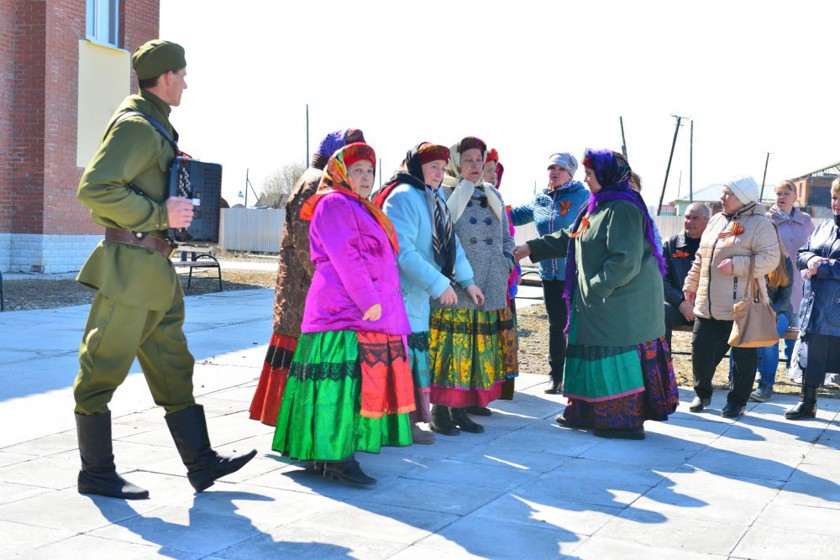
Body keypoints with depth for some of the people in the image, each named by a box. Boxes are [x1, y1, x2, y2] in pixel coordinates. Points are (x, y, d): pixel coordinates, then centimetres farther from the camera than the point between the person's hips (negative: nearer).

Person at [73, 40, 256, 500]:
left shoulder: (154, 125, 18)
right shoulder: (136, 125, -13)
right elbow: (94, 189, -23)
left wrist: (177, 207, 14)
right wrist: (159, 215, -22)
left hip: (154, 271, 11)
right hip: (129, 268, -11)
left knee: (173, 366, 12)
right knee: (103, 370, 0)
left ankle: (201, 462, 20)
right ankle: (96, 473, 10)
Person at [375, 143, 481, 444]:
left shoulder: (435, 199, 15)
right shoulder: (402, 196, -15)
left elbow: (451, 242, 17)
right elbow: (403, 251, -23)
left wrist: (466, 280, 8)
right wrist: (439, 284, -21)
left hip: (422, 294, 9)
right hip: (402, 293, -9)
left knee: (417, 351, 13)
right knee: (404, 352, -6)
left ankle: (414, 415, 22)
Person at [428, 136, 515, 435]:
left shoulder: (493, 197, 17)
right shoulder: (442, 195, -2)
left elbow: (506, 239, 25)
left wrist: (505, 266, 11)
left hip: (489, 292, 6)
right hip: (453, 292, -6)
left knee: (480, 351, 7)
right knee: (449, 349, -4)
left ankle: (460, 409, 17)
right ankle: (440, 410, 7)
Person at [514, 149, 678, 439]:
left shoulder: (623, 208, -18)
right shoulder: (599, 205, 14)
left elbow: (626, 261, -24)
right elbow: (570, 238, 24)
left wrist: (596, 288, -20)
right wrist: (532, 248, 23)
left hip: (622, 301, -10)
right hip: (599, 298, 10)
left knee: (617, 358, -4)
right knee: (591, 355, 15)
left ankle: (627, 422, 6)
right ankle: (586, 413, 26)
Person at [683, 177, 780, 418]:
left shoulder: (760, 224, -7)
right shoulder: (716, 220, 14)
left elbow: (770, 259, -17)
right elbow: (700, 258, 21)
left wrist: (736, 265, -24)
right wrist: (691, 284, 20)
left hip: (742, 307, -6)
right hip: (708, 305, 6)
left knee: (743, 355, 5)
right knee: (701, 349, 7)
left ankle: (737, 401, 18)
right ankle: (702, 393, 26)